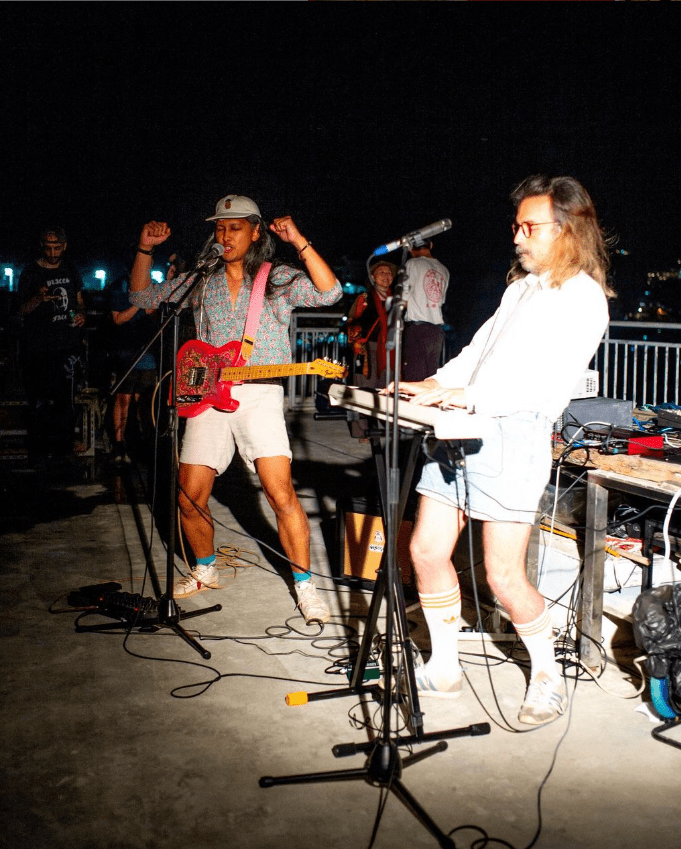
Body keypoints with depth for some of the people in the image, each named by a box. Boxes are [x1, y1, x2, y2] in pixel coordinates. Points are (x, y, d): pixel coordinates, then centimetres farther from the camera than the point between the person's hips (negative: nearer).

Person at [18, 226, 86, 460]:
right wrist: (38, 298, -20)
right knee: (40, 404, -1)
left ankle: (63, 452, 6)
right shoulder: (30, 273, 1)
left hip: (68, 346, 3)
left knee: (64, 401, -2)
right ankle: (38, 455, 8)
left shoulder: (71, 271, 12)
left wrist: (81, 314, 1)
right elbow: (22, 309, 1)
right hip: (38, 350, -3)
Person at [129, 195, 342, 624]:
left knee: (282, 494, -15)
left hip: (259, 394, -4)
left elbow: (330, 293, -14)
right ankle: (206, 570, 29)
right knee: (190, 499, 4)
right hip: (208, 397, 4)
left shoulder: (279, 278, 2)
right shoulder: (200, 280, 13)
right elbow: (143, 296, 19)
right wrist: (146, 250, 6)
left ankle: (305, 584, 0)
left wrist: (300, 242, -20)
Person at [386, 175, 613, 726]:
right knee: (426, 551, 6)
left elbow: (549, 380, -16)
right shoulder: (520, 287, 23)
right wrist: (435, 385, 5)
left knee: (503, 575, -6)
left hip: (513, 434, -8)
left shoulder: (583, 297, -3)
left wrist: (470, 397, -21)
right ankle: (444, 670, 22)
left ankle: (549, 679, 18)